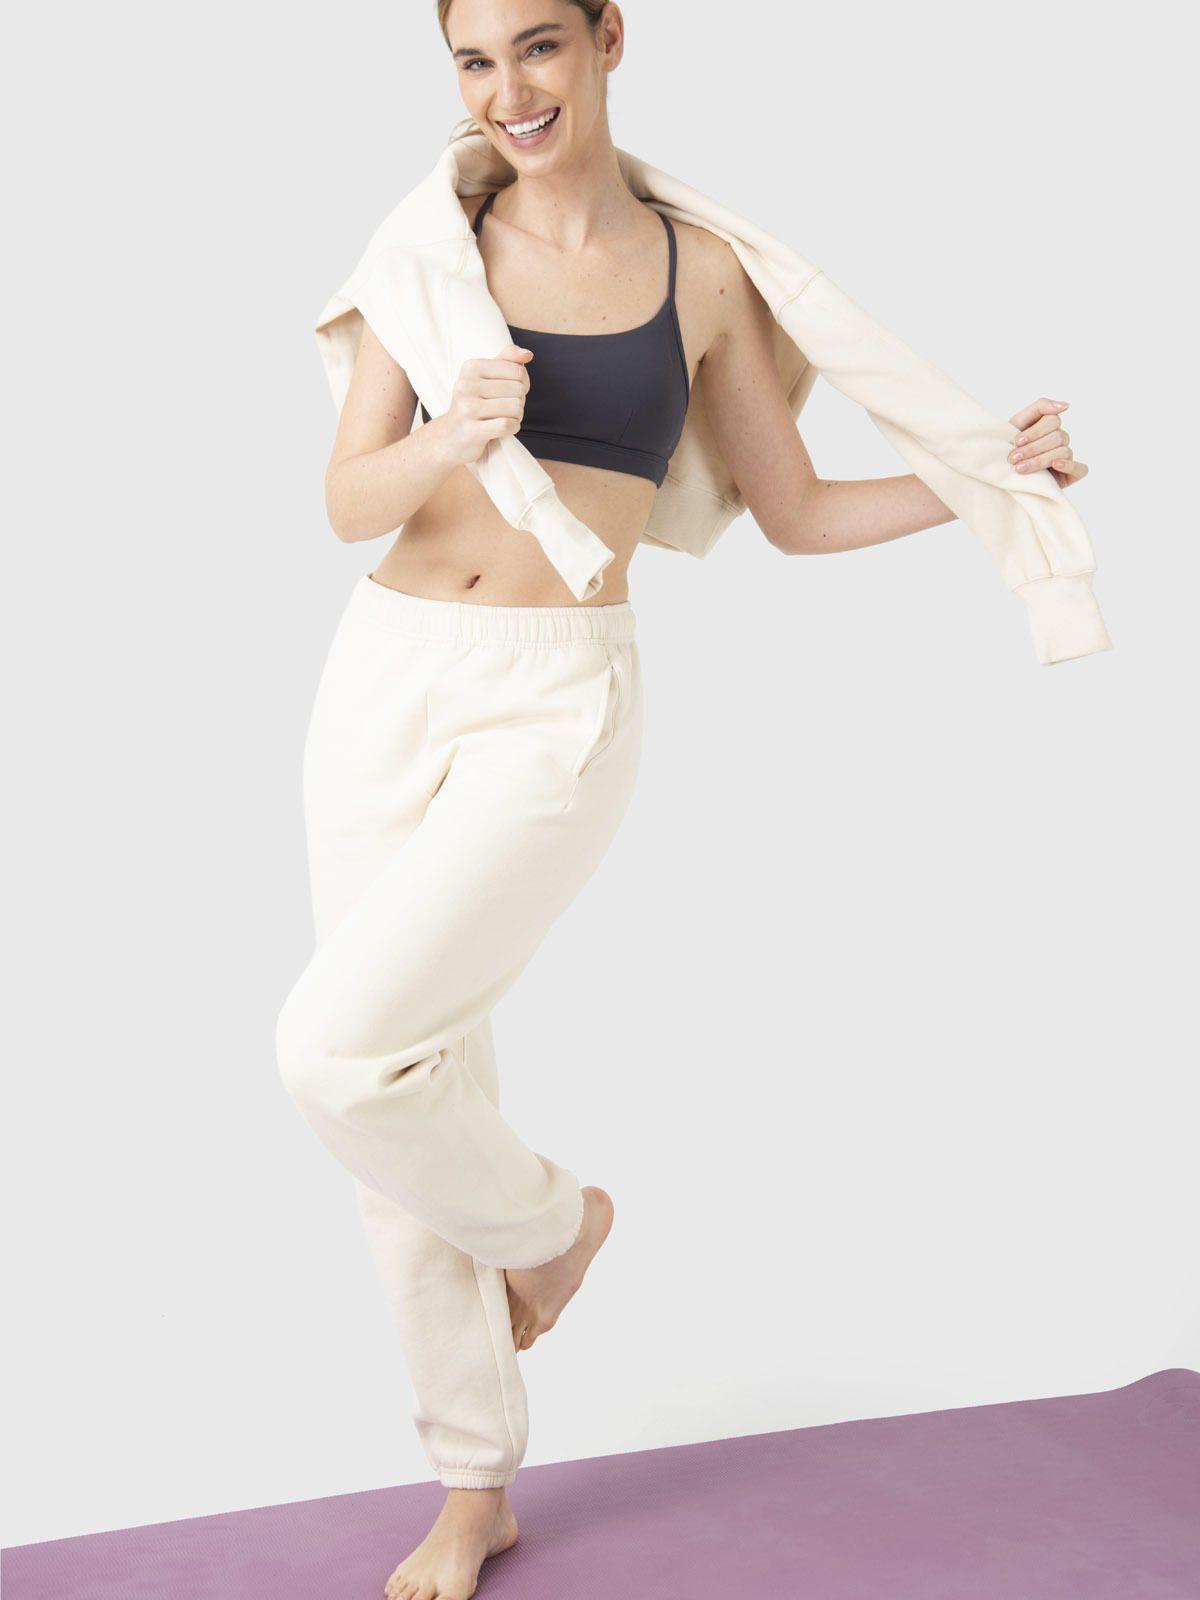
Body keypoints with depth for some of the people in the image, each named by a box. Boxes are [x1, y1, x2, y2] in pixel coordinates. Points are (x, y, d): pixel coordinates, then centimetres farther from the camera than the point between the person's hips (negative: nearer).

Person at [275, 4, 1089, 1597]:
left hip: (557, 704, -3)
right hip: (384, 683, 3)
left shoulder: (702, 273, 4)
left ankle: (547, 1216, 16)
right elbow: (350, 502, -1)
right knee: (414, 1096, 7)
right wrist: (451, 441, -20)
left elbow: (797, 513, 12)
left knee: (342, 1050, -19)